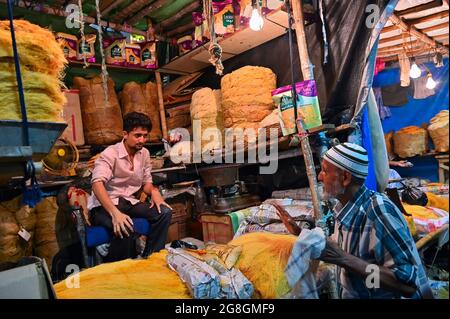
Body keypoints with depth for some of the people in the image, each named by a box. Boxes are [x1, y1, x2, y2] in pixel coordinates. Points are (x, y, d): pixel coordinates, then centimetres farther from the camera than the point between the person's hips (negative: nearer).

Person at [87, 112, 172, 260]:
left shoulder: (144, 153, 4)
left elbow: (146, 182, 12)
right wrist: (115, 213, -43)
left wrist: (154, 191, -14)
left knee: (165, 212, -15)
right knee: (124, 227, -36)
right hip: (104, 205, -6)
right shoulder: (111, 153, -15)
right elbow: (97, 183, -29)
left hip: (129, 203, 6)